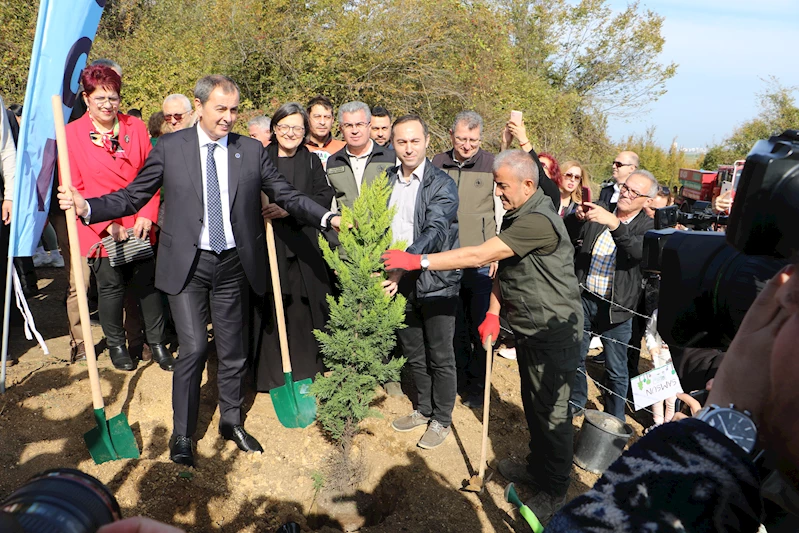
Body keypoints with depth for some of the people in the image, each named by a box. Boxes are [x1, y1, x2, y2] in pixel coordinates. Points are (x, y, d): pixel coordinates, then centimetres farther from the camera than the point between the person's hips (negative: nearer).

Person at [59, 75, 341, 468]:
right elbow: (133, 196, 0)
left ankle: (231, 422, 35)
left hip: (233, 264, 2)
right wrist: (86, 207, -14)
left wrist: (327, 217, -9)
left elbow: (286, 195, 4)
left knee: (233, 351, 12)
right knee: (194, 348, -8)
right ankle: (181, 436, 14)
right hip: (187, 265, -2)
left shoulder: (251, 151, 3)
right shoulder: (169, 148, -1)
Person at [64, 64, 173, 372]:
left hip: (138, 226, 2)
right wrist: (106, 224, -11)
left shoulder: (135, 127, 5)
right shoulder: (71, 134, -2)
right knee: (111, 286, 7)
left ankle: (157, 342, 22)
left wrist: (147, 216, -6)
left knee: (147, 283, 5)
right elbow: (73, 188, -3)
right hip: (99, 229, -1)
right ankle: (116, 345, 28)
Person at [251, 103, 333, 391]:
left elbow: (324, 197, 0)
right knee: (270, 311, 0)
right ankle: (271, 374, 13)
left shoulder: (311, 161, 12)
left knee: (304, 310, 2)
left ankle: (306, 371, 17)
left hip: (302, 246, 2)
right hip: (266, 245, -1)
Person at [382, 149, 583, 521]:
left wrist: (418, 261, -29)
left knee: (551, 410, 4)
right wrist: (493, 312, -1)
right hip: (529, 329, 9)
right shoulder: (517, 215, 7)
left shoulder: (538, 221, -26)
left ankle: (555, 490, 23)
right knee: (532, 403, 21)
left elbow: (479, 255, -32)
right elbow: (502, 268, 11)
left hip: (554, 333, -9)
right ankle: (537, 466, 41)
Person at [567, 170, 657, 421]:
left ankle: (614, 419, 27)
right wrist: (576, 217, -20)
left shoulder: (647, 226, -7)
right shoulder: (598, 212, 2)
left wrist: (613, 223, -40)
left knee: (616, 369, 8)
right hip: (584, 299, 3)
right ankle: (575, 403, 37)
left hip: (616, 307, -3)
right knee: (575, 357, 15)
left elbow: (639, 251, -27)